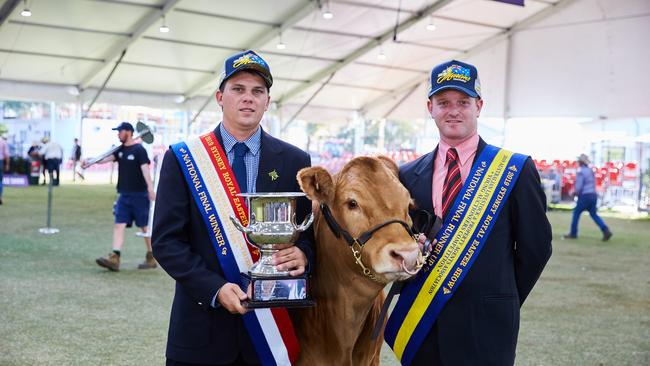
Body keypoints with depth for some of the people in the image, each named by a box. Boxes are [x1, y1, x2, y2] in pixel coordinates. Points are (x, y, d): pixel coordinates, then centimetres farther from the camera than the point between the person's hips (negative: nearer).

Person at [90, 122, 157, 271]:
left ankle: (151, 258, 15)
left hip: (139, 195, -7)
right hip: (124, 194, 7)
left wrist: (150, 188, -30)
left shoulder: (139, 150, -10)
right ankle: (114, 258, -7)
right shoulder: (120, 149, 11)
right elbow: (107, 158, -1)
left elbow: (145, 169, -20)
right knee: (119, 225, -2)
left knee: (145, 226, 3)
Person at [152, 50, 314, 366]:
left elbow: (312, 229, 7)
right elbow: (166, 241, -4)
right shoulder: (181, 159, -1)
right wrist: (214, 289, -16)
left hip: (273, 321, 1)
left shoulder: (295, 161, 3)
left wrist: (303, 253, -15)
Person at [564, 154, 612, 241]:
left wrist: (575, 193, 4)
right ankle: (606, 231, -7)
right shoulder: (590, 171, 15)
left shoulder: (580, 172, -12)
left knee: (576, 213, 6)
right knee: (593, 214, 9)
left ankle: (573, 233, 11)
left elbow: (579, 187, -17)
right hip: (593, 194, 8)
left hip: (585, 195, -8)